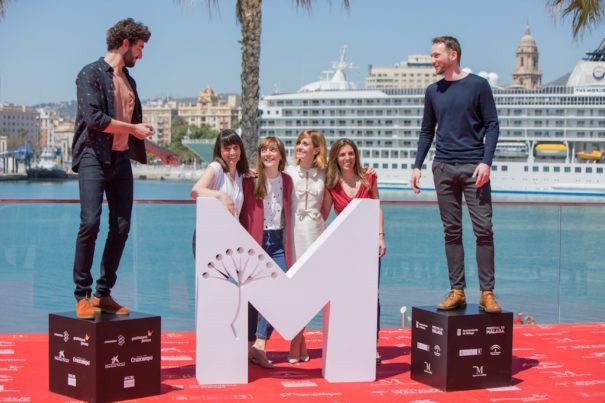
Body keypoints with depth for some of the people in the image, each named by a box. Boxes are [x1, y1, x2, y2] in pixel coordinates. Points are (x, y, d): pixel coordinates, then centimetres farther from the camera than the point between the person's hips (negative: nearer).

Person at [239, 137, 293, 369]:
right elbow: (245, 215, -1)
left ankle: (259, 345, -7)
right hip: (255, 241, -3)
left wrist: (288, 246, 11)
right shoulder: (251, 180, -3)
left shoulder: (286, 181, 8)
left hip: (278, 242, 3)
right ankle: (249, 344, 14)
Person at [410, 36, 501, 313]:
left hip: (473, 167, -4)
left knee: (483, 229, -6)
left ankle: (487, 293, -3)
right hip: (443, 168, 4)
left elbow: (492, 125, 0)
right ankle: (457, 291, 8)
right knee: (451, 231, 4)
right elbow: (426, 132, 19)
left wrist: (486, 161, -11)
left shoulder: (478, 85, 1)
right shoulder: (433, 91, 13)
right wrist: (417, 166, 10)